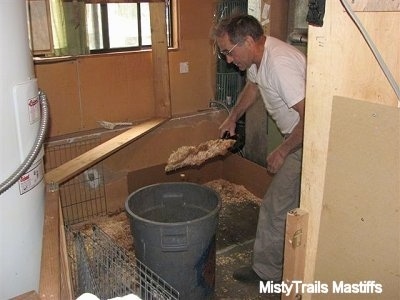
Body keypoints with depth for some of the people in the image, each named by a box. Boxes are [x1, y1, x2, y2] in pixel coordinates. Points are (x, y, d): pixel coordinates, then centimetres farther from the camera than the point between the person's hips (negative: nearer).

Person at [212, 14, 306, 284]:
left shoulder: (281, 64, -30)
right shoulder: (257, 57, 1)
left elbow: (309, 117, -31)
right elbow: (253, 86, 24)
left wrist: (282, 152, -19)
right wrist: (233, 118, 26)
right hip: (297, 138, 10)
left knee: (276, 208, -2)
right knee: (293, 206, 20)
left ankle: (266, 271, 15)